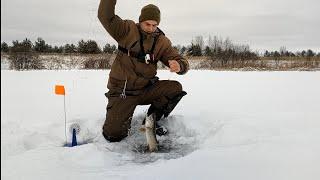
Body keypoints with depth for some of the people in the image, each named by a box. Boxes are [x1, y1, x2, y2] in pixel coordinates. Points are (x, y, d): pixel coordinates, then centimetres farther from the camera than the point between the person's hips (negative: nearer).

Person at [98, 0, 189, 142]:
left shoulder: (162, 41, 0)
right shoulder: (127, 30, -7)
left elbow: (183, 63, -3)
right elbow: (105, 16, -18)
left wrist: (179, 66, -27)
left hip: (146, 89, 3)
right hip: (122, 92, -3)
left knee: (176, 88, -19)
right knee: (113, 134, -18)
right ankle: (125, 117, 19)